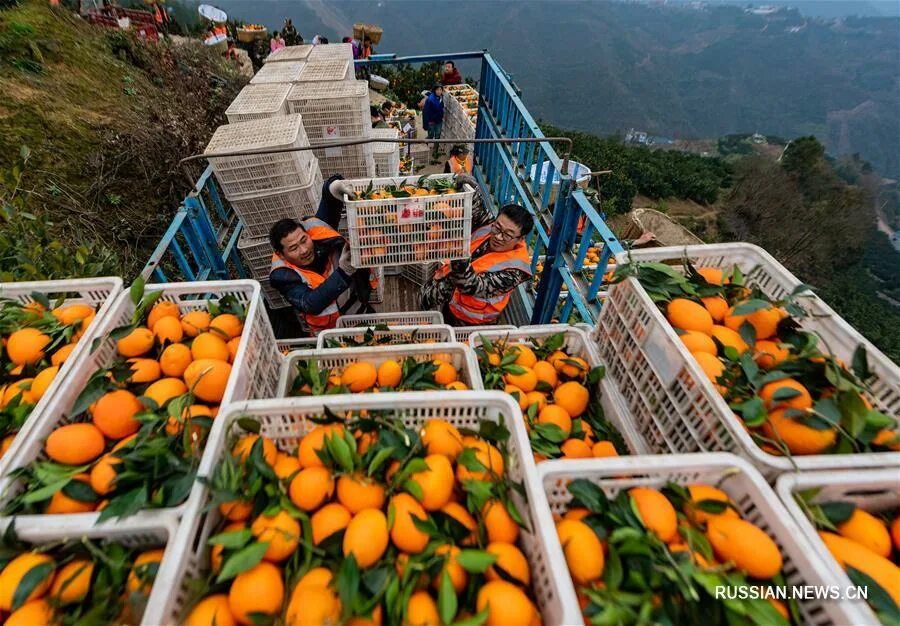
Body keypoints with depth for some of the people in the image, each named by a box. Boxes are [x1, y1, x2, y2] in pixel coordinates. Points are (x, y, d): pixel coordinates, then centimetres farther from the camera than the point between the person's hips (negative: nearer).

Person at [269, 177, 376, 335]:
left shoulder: (315, 228, -17)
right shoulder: (282, 274, -25)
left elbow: (328, 200, -15)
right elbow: (310, 304, -37)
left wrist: (334, 186, -42)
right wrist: (343, 273, -46)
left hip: (360, 310, 4)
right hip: (330, 332, -3)